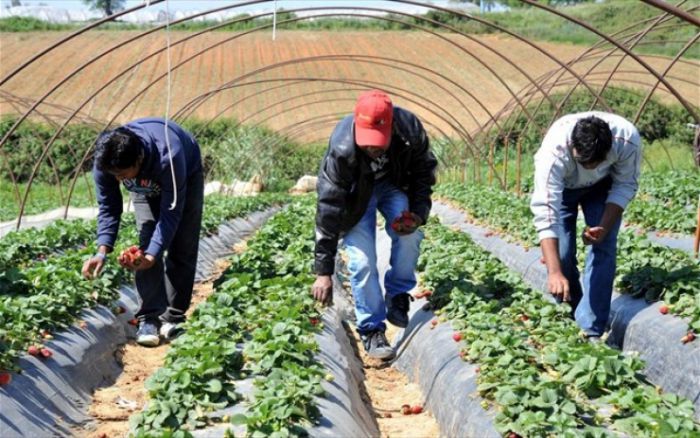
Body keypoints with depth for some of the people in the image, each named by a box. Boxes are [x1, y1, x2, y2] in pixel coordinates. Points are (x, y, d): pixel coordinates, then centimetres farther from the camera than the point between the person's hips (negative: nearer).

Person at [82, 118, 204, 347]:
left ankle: (173, 317, 1)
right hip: (145, 184, 3)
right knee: (146, 243, -12)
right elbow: (108, 208, -21)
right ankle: (149, 317, -9)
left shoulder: (168, 158, -47)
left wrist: (152, 256, -47)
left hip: (185, 175, -3)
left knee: (182, 249, -7)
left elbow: (171, 213, -39)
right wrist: (102, 251, -33)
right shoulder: (104, 162, -34)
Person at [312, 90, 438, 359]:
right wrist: (323, 271, -33)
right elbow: (328, 208, -33)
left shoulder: (410, 130, -31)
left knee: (409, 234, -22)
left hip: (394, 184, 2)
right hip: (356, 193, -2)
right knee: (362, 261, -14)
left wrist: (419, 213, -24)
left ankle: (398, 296, 2)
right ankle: (371, 329, 1)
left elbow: (424, 171, -8)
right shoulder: (341, 149, -37)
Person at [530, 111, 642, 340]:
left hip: (602, 185, 1)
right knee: (562, 252, -10)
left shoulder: (628, 139, -37)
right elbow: (545, 213, -45)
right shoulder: (554, 152, -43)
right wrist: (554, 272, -51)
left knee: (603, 247, -13)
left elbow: (625, 186, -18)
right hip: (560, 185, -1)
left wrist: (604, 227, -30)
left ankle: (591, 331, -10)